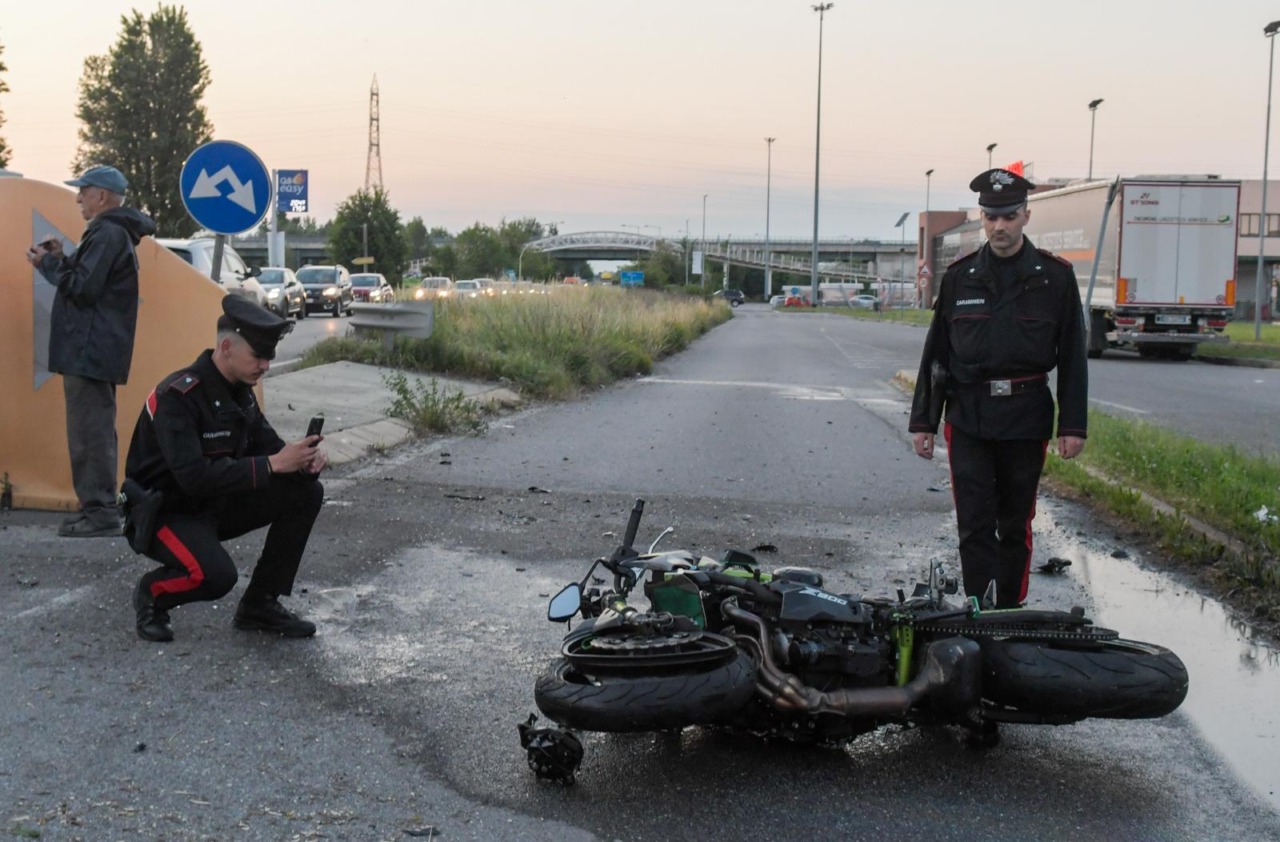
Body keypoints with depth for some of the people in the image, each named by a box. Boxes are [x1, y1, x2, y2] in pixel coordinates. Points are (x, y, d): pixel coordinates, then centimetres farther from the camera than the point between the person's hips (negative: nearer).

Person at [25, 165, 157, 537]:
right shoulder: (115, 232, 19)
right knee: (93, 431, 15)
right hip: (96, 350, 11)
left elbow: (83, 289, -19)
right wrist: (61, 258, 9)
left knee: (90, 432, -10)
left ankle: (100, 511, -9)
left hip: (89, 351, -11)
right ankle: (98, 507, 21)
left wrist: (49, 263, -6)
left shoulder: (107, 234, -14)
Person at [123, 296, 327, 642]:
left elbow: (265, 445, 6)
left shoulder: (240, 391, 0)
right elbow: (194, 477, -35)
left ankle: (260, 604, 2)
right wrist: (273, 464, -35)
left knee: (306, 493, -8)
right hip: (164, 513, -8)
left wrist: (303, 459, -18)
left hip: (213, 506, 8)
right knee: (216, 575, -35)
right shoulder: (178, 396, -26)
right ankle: (151, 594, 1)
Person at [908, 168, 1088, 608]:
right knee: (975, 526, -4)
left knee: (1015, 526, 11)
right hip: (968, 418, 0)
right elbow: (935, 353, 9)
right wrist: (922, 421, 6)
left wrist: (1073, 426, -3)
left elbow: (1072, 357, 3)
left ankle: (1011, 611, 23)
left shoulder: (1055, 276, 2)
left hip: (1026, 418, 0)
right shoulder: (960, 277, 6)